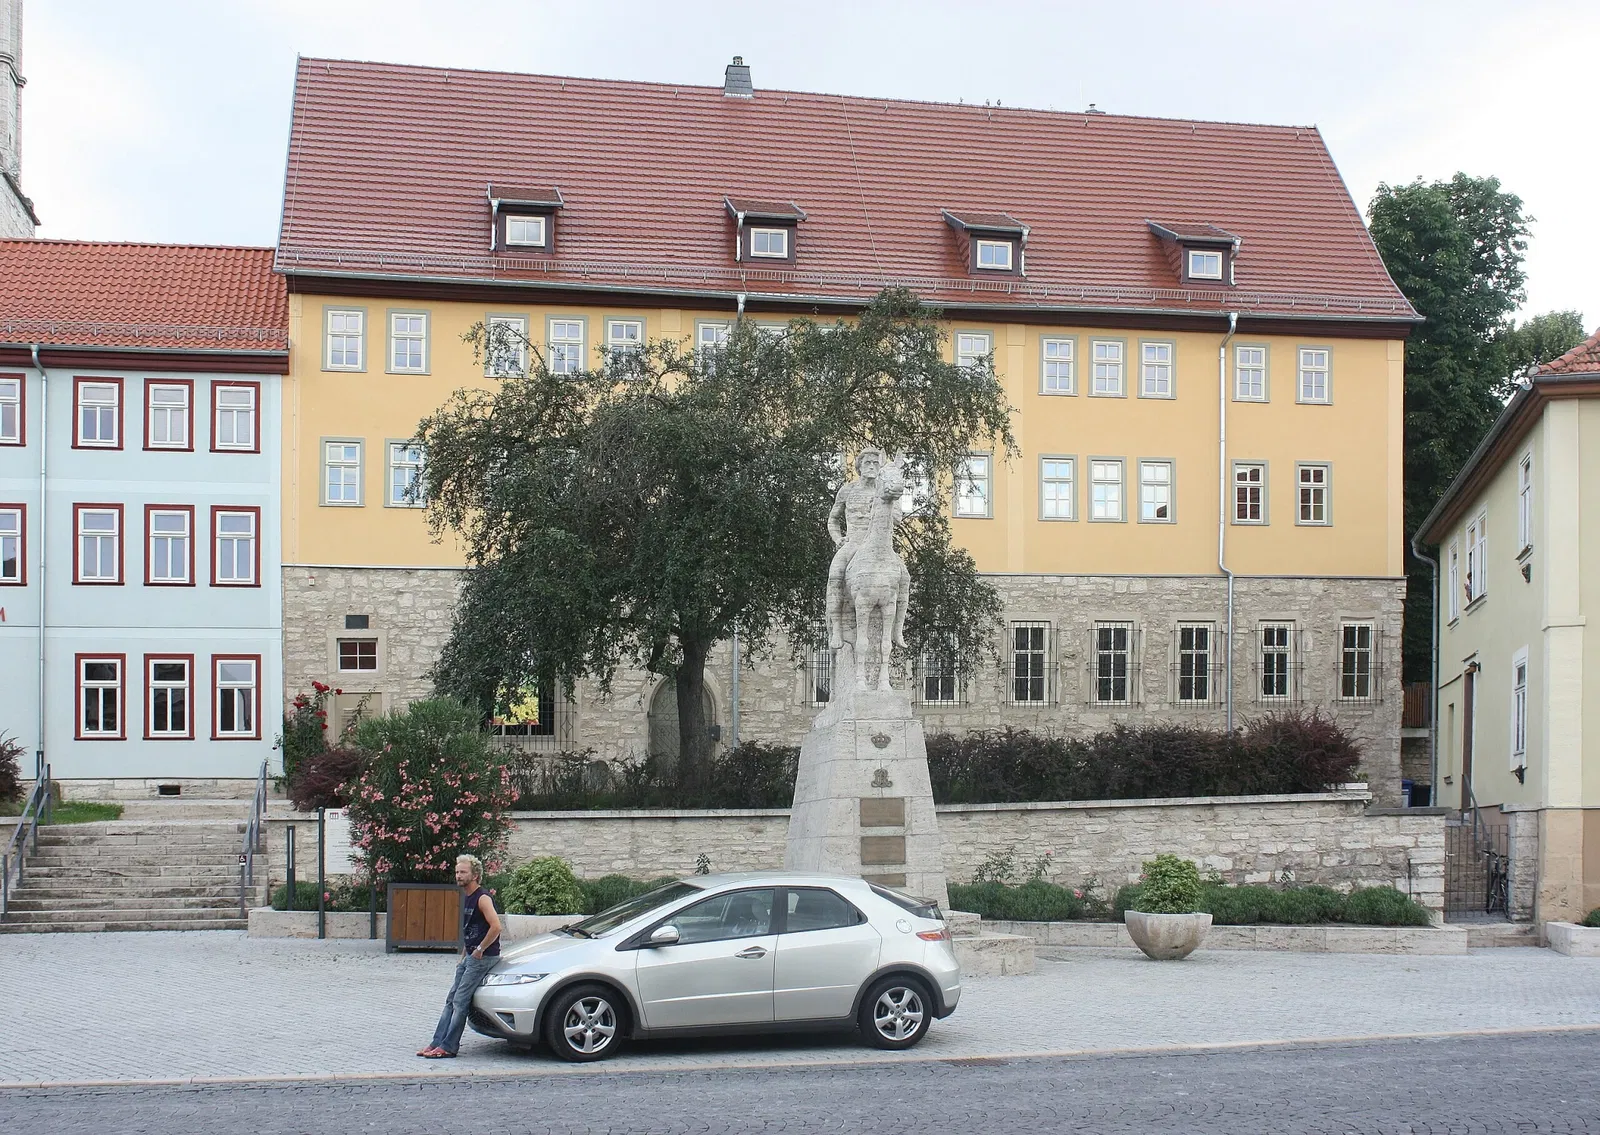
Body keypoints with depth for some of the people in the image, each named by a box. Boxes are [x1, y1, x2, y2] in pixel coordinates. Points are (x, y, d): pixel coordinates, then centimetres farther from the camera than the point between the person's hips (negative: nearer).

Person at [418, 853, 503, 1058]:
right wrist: (463, 956, 19)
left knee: (460, 1001, -9)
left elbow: (495, 927, -26)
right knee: (451, 1000, 8)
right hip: (470, 956, 10)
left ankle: (448, 1047, -5)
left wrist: (480, 949, -18)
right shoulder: (467, 897, 14)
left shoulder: (482, 898, -15)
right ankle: (437, 1043, 11)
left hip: (483, 957, -10)